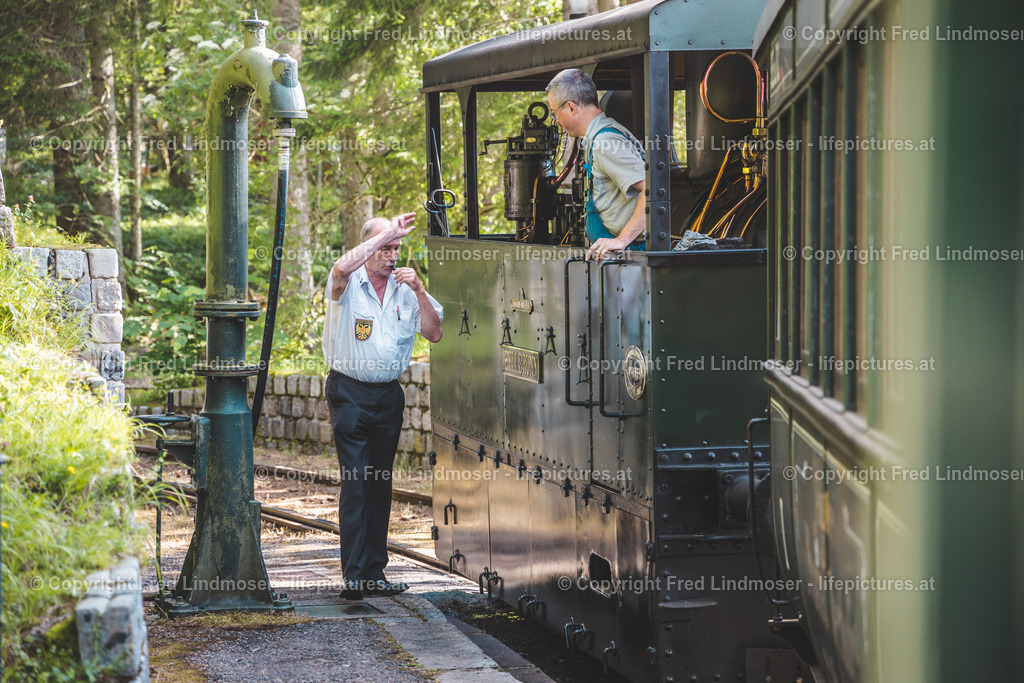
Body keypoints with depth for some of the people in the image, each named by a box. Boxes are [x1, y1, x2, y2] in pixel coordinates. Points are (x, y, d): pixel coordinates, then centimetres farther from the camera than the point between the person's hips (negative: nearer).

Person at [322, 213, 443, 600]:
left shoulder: (403, 288, 9)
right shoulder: (349, 283, -5)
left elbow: (434, 333, 4)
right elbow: (343, 267, -31)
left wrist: (419, 291, -9)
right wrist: (388, 232, -26)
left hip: (388, 394, 5)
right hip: (350, 391, -5)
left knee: (381, 484, 8)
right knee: (355, 483, -10)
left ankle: (375, 572, 13)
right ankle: (354, 575, -12)